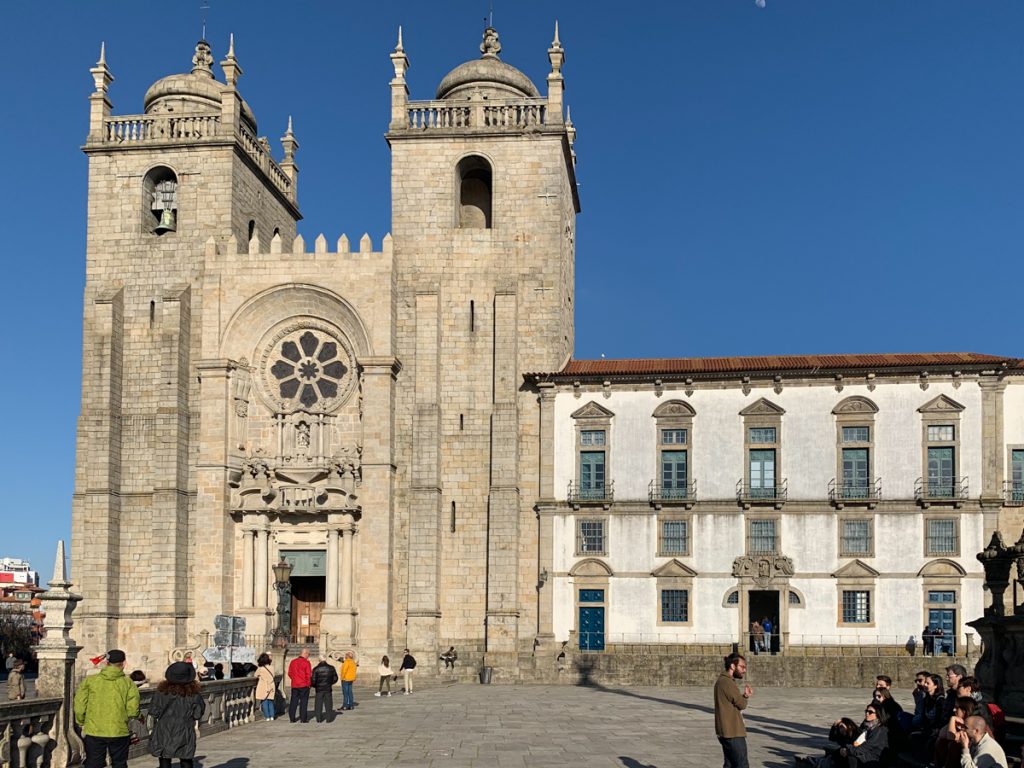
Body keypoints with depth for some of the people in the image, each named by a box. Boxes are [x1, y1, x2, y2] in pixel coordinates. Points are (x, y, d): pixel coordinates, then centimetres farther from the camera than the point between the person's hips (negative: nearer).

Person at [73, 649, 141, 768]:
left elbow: (79, 706, -3)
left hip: (94, 732, 1)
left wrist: (81, 723, 13)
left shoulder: (90, 680, -3)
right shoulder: (128, 683, -5)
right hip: (119, 732, 0)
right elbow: (132, 710, -9)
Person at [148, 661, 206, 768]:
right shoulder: (193, 693, -9)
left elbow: (153, 712, -7)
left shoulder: (162, 691, -11)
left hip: (164, 732, -1)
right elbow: (198, 714, -4)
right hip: (185, 734, 1)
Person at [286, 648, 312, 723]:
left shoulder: (293, 662, 5)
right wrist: (308, 683, 3)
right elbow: (309, 674, -11)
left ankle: (292, 718, 11)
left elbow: (289, 673, 9)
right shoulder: (306, 662, -10)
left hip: (294, 685, 4)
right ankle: (303, 718, 1)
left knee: (293, 701, 10)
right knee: (303, 701, 1)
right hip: (304, 685, -4)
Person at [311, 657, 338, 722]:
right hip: (328, 688, 1)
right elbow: (335, 678, 7)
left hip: (319, 689, -1)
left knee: (318, 704, 7)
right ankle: (329, 718, 3)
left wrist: (314, 686, 12)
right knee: (328, 704, 6)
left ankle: (319, 719, 6)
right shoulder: (331, 668, 0)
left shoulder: (316, 669, -7)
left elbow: (313, 680, -9)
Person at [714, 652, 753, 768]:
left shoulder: (722, 681, 15)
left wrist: (745, 696, 0)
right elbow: (742, 704, -13)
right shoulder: (727, 682, -18)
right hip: (733, 733, -10)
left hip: (726, 732, 10)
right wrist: (746, 696, 7)